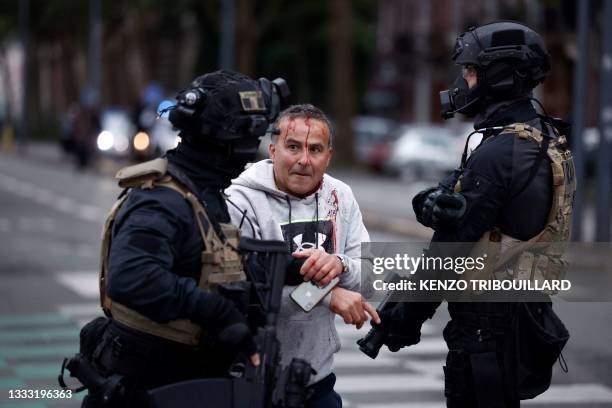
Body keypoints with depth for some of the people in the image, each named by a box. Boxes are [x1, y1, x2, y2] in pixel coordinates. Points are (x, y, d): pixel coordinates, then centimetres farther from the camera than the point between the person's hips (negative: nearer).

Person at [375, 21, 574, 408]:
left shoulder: (499, 153, -20)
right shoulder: (545, 141, 12)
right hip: (525, 312, 10)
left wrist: (408, 315, -10)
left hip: (490, 321, -10)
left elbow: (452, 244, -19)